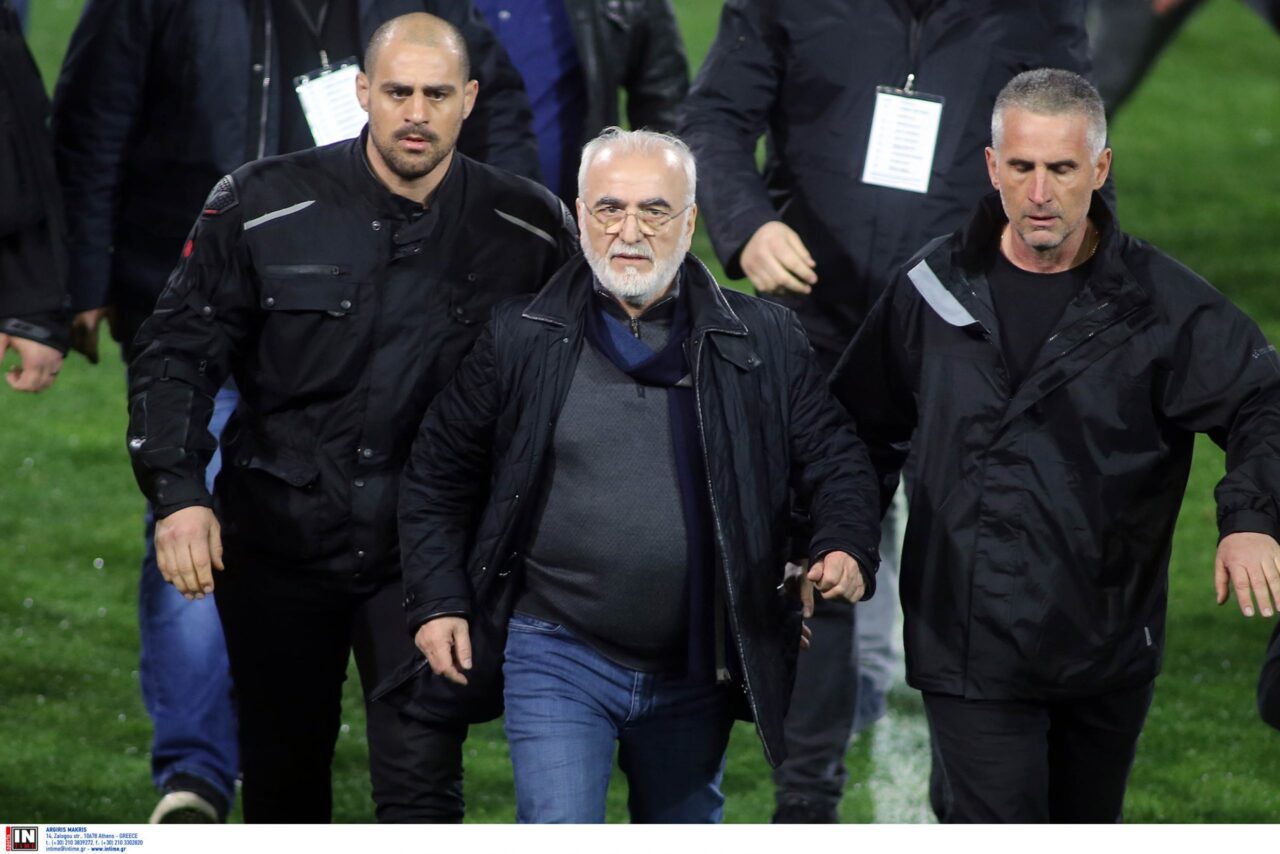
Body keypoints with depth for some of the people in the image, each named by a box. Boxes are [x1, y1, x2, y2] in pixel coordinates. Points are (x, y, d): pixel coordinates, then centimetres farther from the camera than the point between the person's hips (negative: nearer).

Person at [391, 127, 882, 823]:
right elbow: (438, 476, 7)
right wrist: (436, 602, 0)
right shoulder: (522, 341, -1)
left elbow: (835, 459, 3)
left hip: (696, 676, 2)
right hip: (558, 658, -2)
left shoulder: (762, 343, 0)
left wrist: (844, 547, -17)